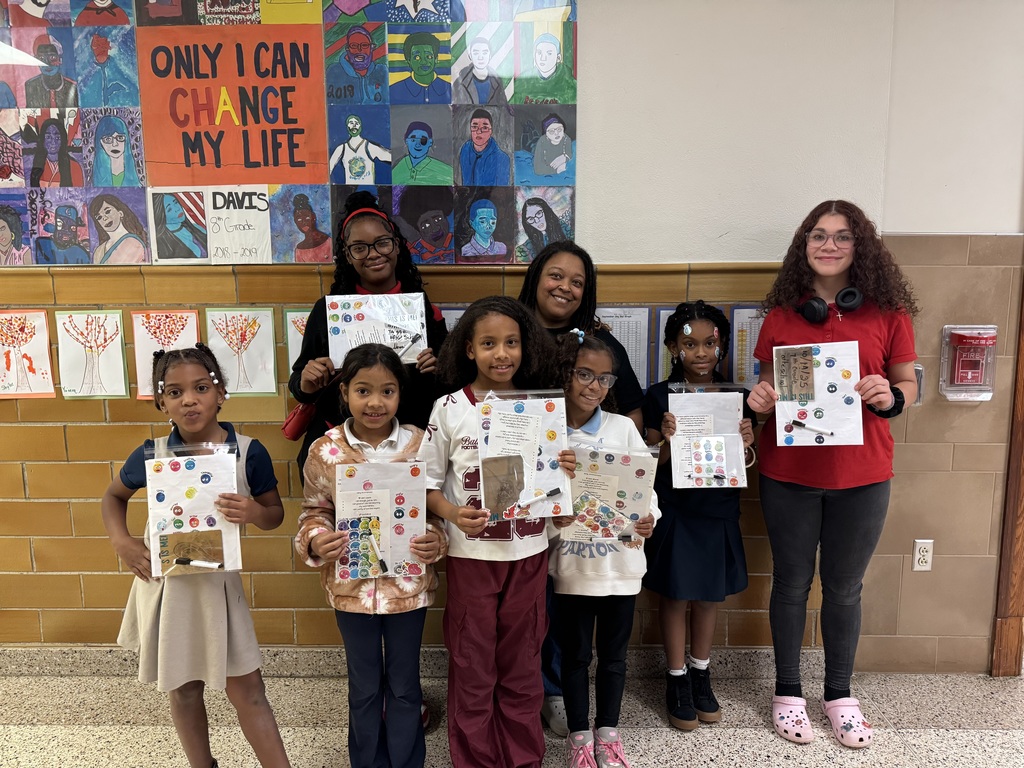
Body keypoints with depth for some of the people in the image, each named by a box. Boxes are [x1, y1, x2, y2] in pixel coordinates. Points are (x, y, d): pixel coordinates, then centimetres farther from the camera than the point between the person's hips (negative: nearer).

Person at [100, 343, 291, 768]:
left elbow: (276, 513, -2)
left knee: (246, 686, 5)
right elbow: (113, 497, 10)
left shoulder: (249, 452, -14)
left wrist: (256, 513, -25)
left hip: (218, 578, -1)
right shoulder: (151, 454, -10)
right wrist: (121, 542, -7)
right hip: (165, 578, 2)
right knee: (185, 688, 17)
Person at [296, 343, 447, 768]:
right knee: (364, 685, 19)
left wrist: (437, 540, -19)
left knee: (404, 684, 17)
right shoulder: (325, 451, -8)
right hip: (353, 585, 1)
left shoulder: (420, 444, -9)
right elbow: (314, 511, 1)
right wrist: (315, 540, -18)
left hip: (408, 584, 0)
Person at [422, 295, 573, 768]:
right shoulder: (450, 408, -6)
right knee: (472, 667, 11)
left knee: (521, 665, 15)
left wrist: (565, 471, -11)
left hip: (528, 552, 2)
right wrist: (453, 513, -21)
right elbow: (428, 482, -2)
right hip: (471, 553, -2)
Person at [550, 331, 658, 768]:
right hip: (572, 562, -1)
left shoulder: (623, 428, -1)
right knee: (575, 652, 13)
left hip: (621, 559, 2)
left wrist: (649, 519, -18)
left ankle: (607, 732, 34)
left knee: (614, 651, 16)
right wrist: (549, 516, -22)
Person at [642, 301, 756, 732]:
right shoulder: (660, 397, -7)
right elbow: (653, 464, -5)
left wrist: (745, 443, -13)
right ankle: (677, 680, 26)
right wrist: (668, 440, -23)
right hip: (675, 511, -3)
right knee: (675, 594, 8)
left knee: (711, 594, 15)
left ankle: (700, 674, 35)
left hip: (719, 510, 3)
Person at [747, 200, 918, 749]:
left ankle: (839, 694, 34)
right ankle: (788, 692, 30)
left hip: (861, 474, 0)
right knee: (791, 583, 12)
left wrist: (890, 397, -16)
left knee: (844, 587, 14)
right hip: (789, 471, 0)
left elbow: (908, 383, 5)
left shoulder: (888, 312, -1)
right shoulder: (782, 314, 0)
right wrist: (759, 397, -12)